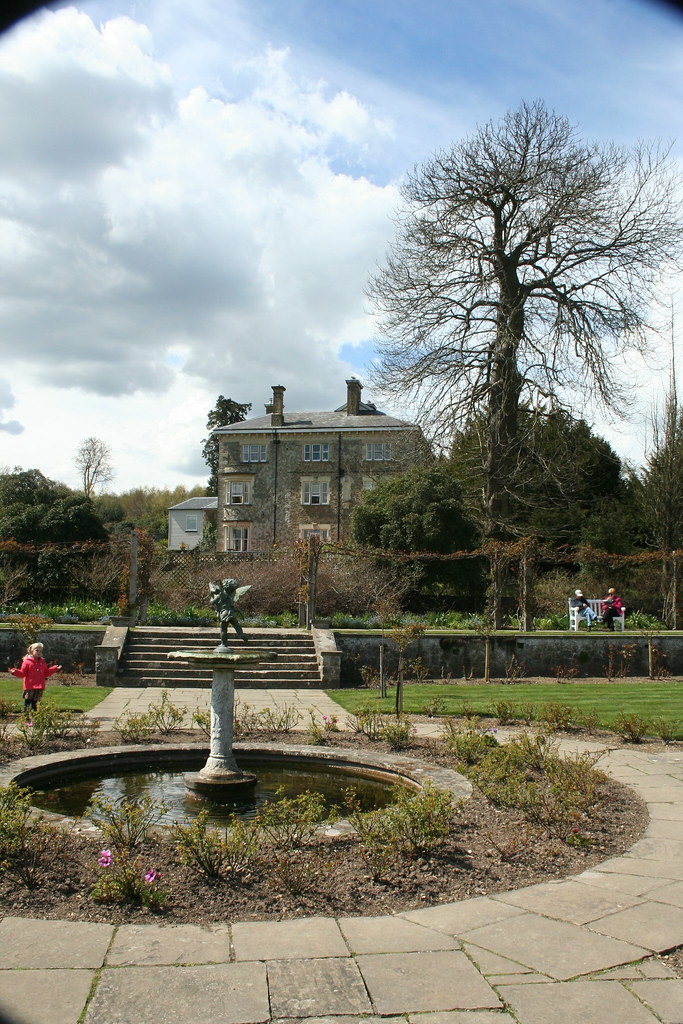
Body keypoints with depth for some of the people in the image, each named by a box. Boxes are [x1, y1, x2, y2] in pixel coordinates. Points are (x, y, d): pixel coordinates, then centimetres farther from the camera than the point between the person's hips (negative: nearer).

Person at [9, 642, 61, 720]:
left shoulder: (43, 662, 14)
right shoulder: (27, 662, -3)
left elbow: (46, 673, 19)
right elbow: (23, 673, -6)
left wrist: (55, 669, 16)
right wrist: (15, 672, -22)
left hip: (39, 687, 5)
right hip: (29, 687, -5)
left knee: (35, 703, 11)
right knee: (27, 702, -3)